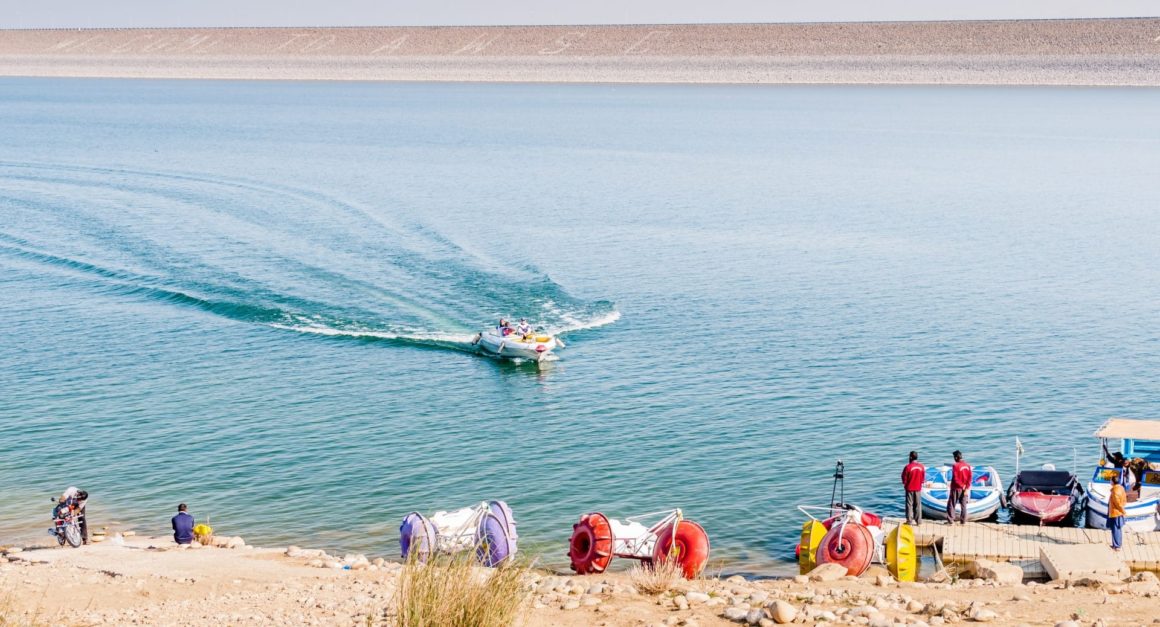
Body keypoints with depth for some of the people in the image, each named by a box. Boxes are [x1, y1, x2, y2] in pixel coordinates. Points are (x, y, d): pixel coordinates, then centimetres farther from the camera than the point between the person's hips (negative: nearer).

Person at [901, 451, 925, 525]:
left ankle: (910, 520, 2)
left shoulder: (908, 467, -17)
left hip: (909, 488, -3)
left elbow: (904, 478, -10)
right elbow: (923, 478, 4)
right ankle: (918, 520, 13)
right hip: (918, 488, 3)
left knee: (909, 504, 4)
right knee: (918, 504, 11)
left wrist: (905, 485, 10)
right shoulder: (922, 467, -4)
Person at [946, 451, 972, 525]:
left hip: (956, 488, -5)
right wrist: (967, 487, -2)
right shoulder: (967, 465, 3)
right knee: (963, 505, 12)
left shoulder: (955, 466, -15)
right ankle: (963, 521, 13)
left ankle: (950, 520, -2)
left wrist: (962, 485, -10)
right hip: (964, 489, 5)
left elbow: (955, 479, -19)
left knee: (951, 504, 2)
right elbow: (970, 477, 1)